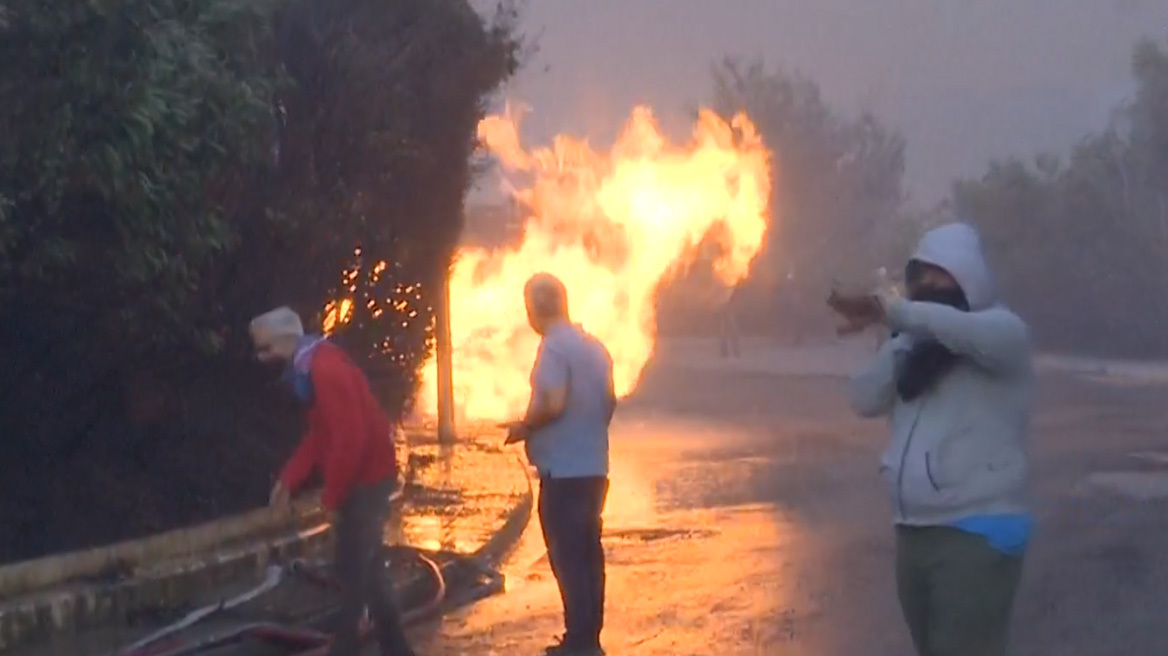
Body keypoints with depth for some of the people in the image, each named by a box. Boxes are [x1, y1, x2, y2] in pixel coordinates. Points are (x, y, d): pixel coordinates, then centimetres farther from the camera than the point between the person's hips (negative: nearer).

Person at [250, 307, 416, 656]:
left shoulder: (325, 369, -22)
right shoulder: (309, 368, 11)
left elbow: (351, 437, -26)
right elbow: (319, 433, 19)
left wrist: (331, 496, -18)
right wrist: (289, 480, 11)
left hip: (365, 479, -10)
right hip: (360, 477, 10)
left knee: (354, 570, -3)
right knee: (365, 568, 15)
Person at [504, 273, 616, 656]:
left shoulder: (554, 346, -13)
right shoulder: (593, 347, 13)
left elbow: (553, 404, -23)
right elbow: (609, 403, 19)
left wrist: (523, 427, -7)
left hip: (563, 469, -9)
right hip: (592, 467, 9)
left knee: (567, 556, -5)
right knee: (587, 553, 12)